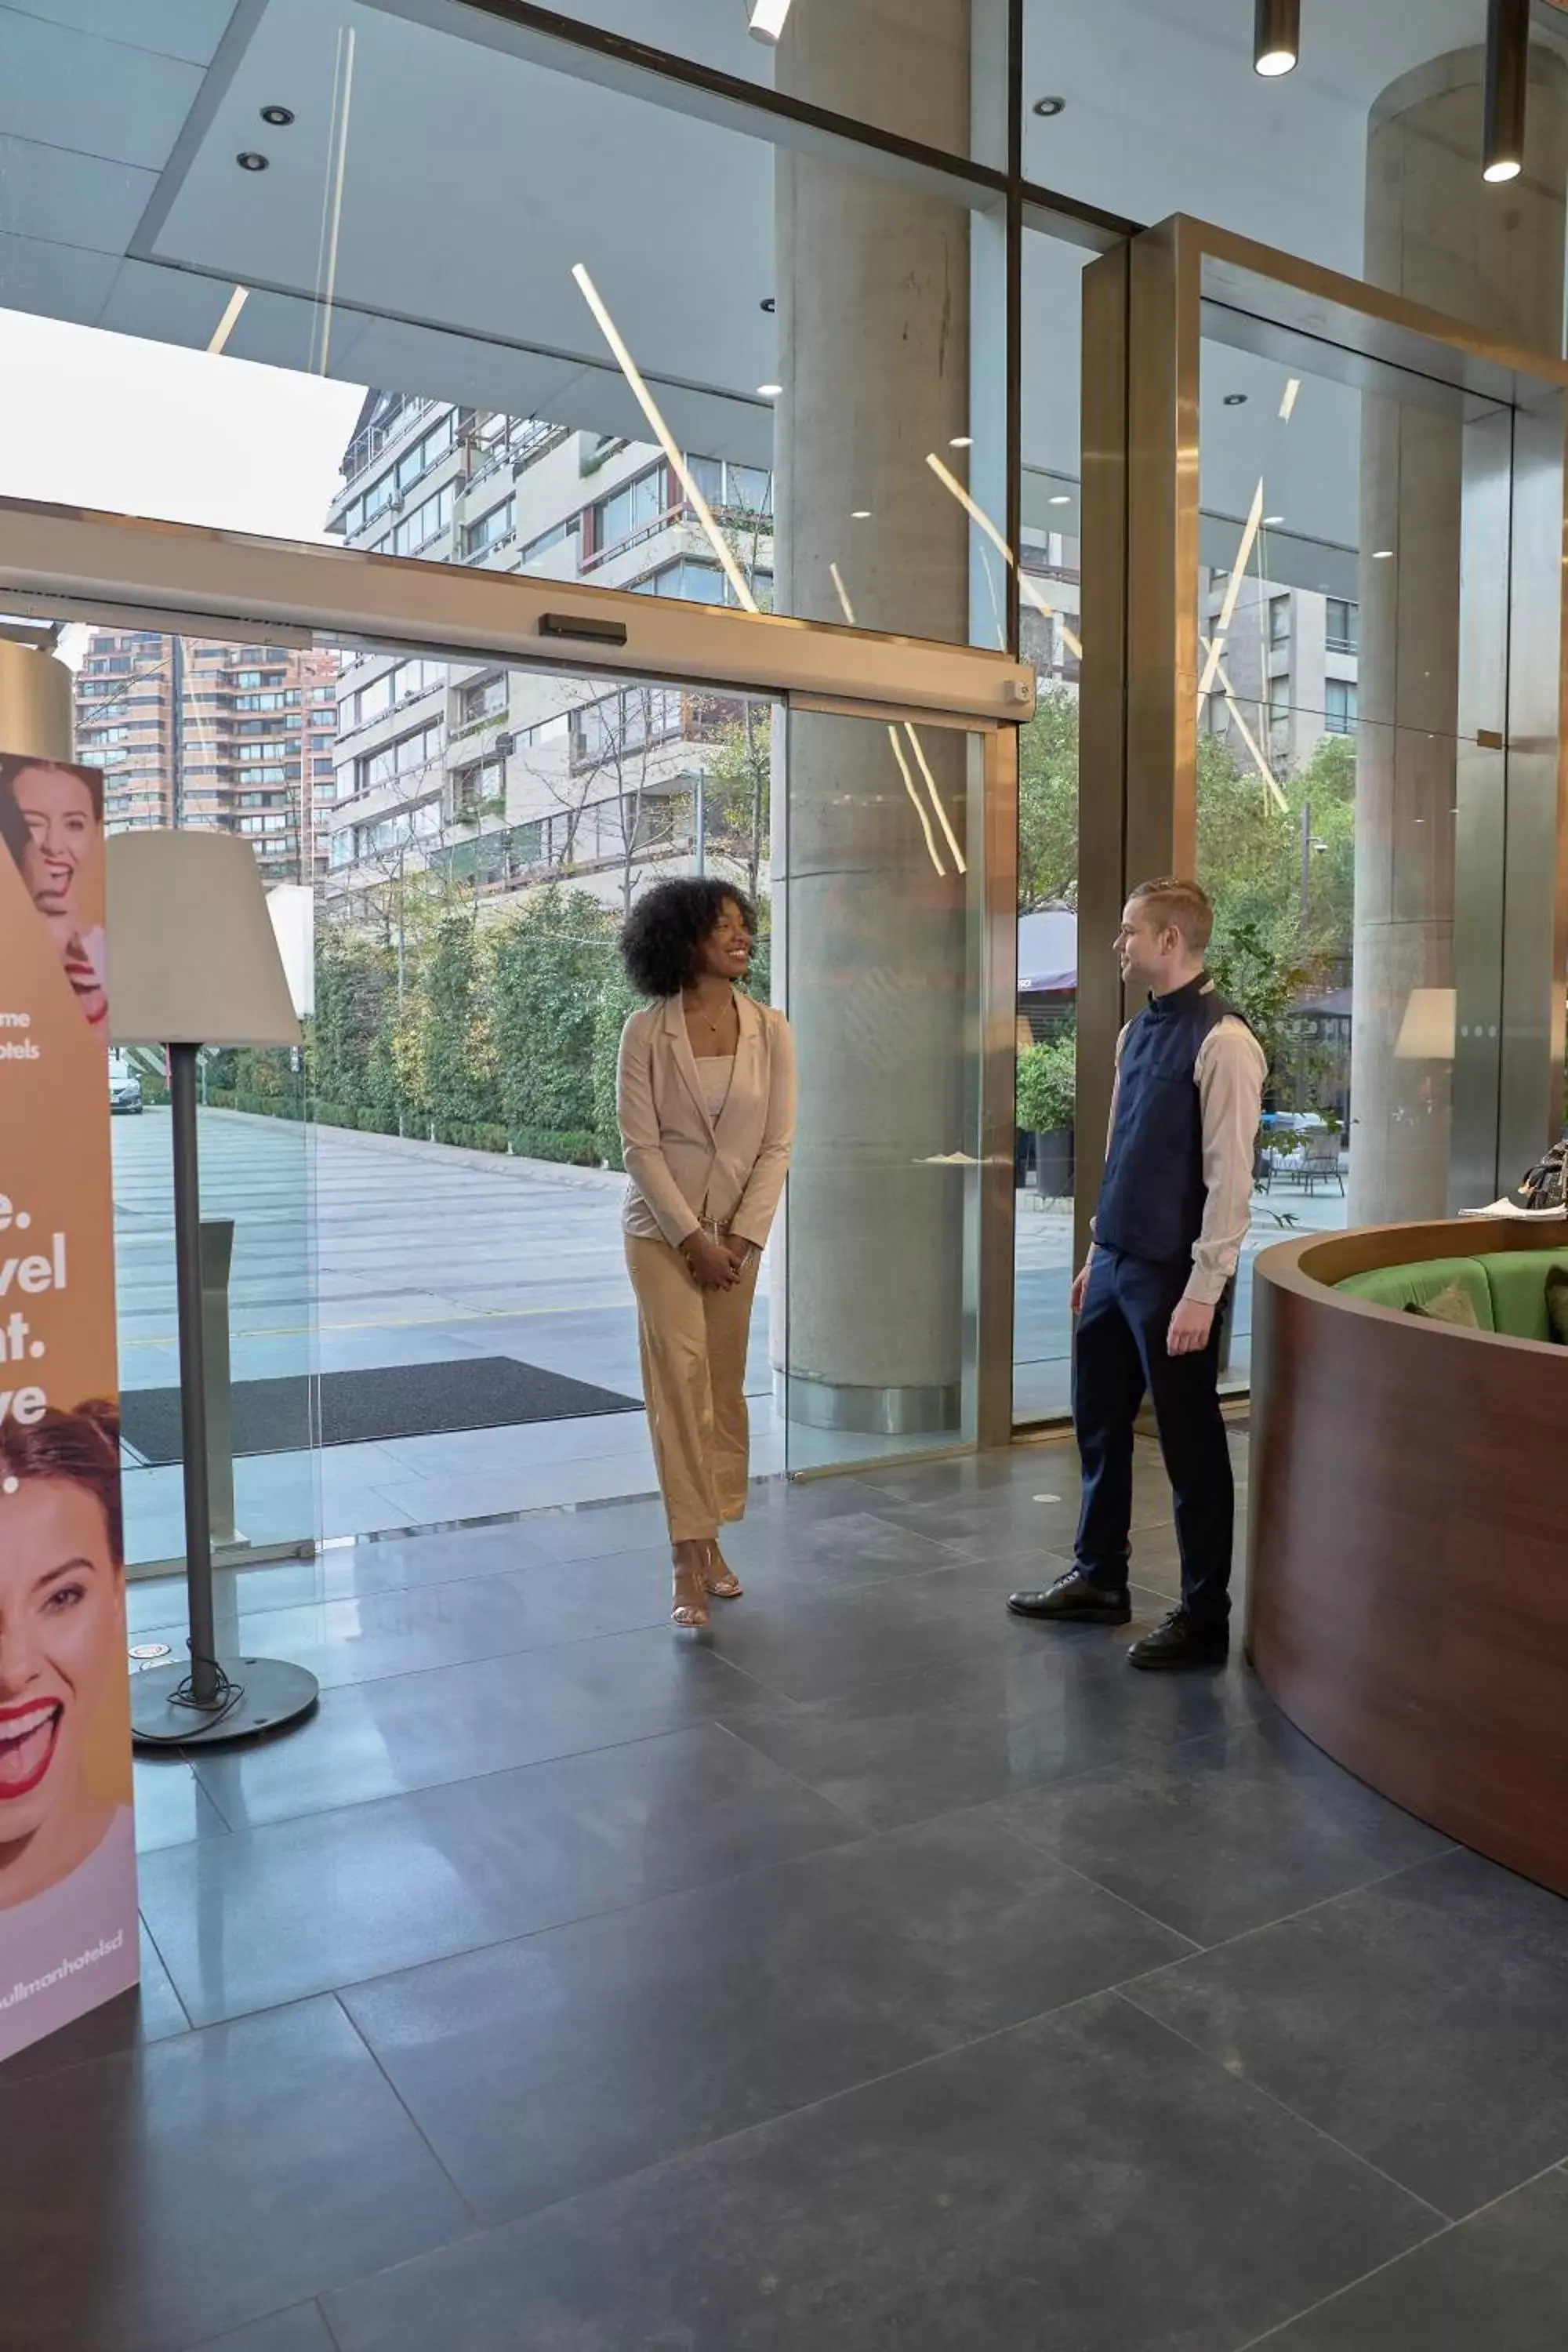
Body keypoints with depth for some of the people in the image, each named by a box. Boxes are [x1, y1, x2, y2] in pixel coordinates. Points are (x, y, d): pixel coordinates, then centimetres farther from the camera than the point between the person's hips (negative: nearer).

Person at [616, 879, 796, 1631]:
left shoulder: (770, 1030, -2)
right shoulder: (646, 1032, -9)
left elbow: (777, 1145, -2)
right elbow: (640, 1147, -11)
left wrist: (740, 1238, -10)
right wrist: (692, 1238, -16)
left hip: (737, 1233, 3)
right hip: (662, 1229, -3)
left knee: (725, 1387, 8)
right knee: (680, 1382, -10)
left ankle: (709, 1538, 22)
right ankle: (690, 1561, -6)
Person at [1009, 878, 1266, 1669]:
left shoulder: (1221, 1040, -16)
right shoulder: (1137, 1031, 10)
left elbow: (1230, 1178, -18)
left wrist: (1202, 1293, -19)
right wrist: (1096, 1255, 17)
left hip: (1172, 1275, -8)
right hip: (1115, 1263, 8)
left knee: (1191, 1446, 5)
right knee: (1098, 1422, 18)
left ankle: (1203, 1620, 20)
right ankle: (1098, 1579, 36)